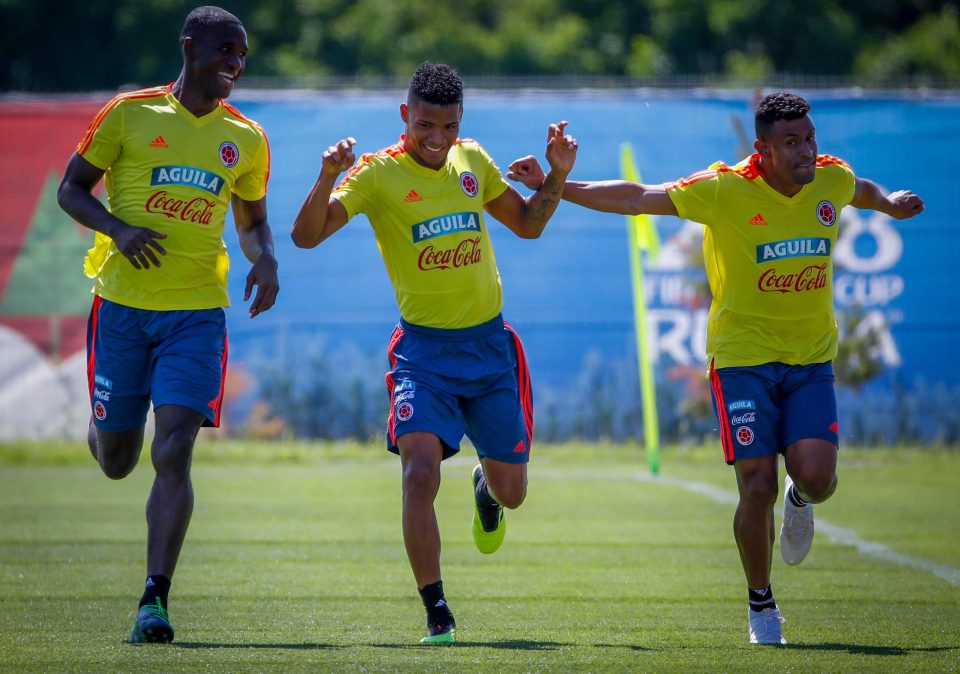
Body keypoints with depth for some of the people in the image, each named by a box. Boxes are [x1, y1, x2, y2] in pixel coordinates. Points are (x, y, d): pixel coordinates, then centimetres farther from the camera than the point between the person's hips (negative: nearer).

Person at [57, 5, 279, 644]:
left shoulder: (247, 140, 8)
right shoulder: (130, 113, -1)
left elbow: (253, 222, 20)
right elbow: (72, 189, 3)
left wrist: (266, 259, -3)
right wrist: (118, 229, -16)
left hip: (198, 311, 1)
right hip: (123, 303, -1)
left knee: (173, 454, -14)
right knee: (115, 460, 8)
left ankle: (155, 600, -15)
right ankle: (106, 425, 48)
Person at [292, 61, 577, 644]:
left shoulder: (472, 160, 4)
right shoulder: (379, 173, -10)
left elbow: (528, 224, 19)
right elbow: (306, 235, -20)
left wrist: (558, 175, 3)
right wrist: (329, 177, -36)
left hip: (490, 344, 4)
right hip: (424, 348, -4)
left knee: (511, 491, 9)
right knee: (420, 474, -22)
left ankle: (485, 487, 49)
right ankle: (437, 616, -12)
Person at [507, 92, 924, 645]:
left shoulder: (832, 180, 0)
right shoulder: (726, 190, -14)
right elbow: (635, 198, -8)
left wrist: (890, 204, 44)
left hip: (812, 360, 3)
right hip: (743, 358, -3)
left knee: (816, 476, -15)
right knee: (758, 487, -9)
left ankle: (800, 499, 25)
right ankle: (761, 604, 13)